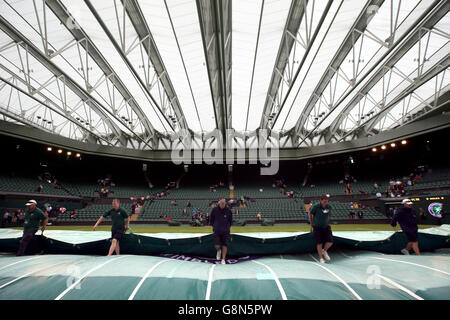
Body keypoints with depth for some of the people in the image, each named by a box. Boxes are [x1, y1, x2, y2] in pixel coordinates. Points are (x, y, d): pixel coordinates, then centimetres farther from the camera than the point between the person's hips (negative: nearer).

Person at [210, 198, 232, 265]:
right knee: (217, 246, -6)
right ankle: (219, 251, 29)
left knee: (225, 245, 1)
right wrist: (213, 226, 9)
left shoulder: (228, 210, -4)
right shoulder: (214, 210, -5)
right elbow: (211, 219, 10)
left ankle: (223, 259, 16)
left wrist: (228, 227, 9)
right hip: (217, 231, 0)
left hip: (226, 231, 0)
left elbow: (230, 220, 12)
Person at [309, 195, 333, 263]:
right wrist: (311, 224, 4)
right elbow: (310, 214, -1)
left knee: (330, 242, -7)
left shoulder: (329, 207, -7)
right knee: (319, 243, -2)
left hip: (326, 227, 3)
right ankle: (321, 258, 13)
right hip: (317, 227, -3)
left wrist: (327, 222, 15)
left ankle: (324, 251, 23)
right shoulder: (316, 207, -18)